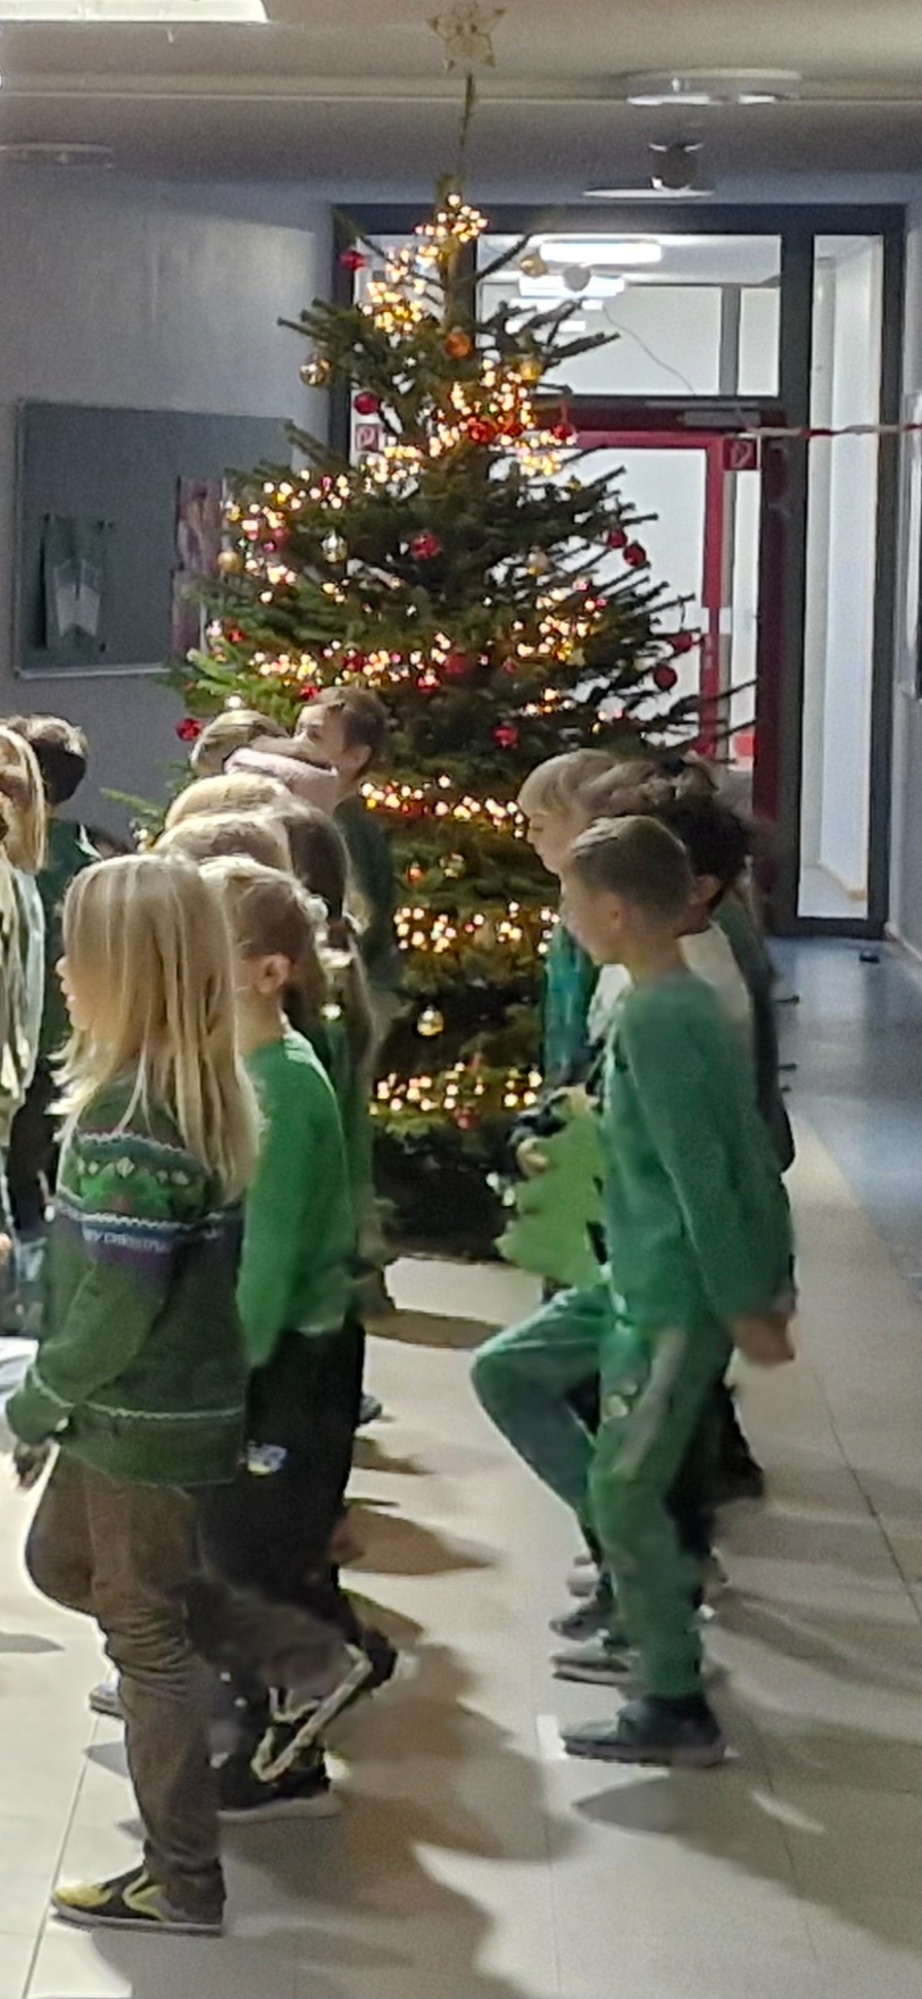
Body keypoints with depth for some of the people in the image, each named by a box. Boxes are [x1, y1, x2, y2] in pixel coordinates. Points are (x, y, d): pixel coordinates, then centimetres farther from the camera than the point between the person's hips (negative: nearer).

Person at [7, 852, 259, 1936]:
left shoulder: (130, 1116, -26)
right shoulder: (203, 1086, 2)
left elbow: (116, 1305, -25)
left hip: (142, 1417, -9)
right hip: (162, 1400, 9)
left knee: (144, 1633, 4)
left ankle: (182, 1880, 16)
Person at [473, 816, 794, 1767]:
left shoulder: (654, 1021, -22)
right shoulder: (686, 1003, 8)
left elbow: (701, 1173, -22)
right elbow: (746, 1152, 11)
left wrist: (740, 1307, -18)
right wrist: (774, 1279, 14)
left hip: (672, 1297, -10)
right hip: (637, 1278, 10)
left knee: (623, 1492, 1)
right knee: (505, 1372, 17)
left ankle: (675, 1708, 13)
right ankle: (650, 1558, 19)